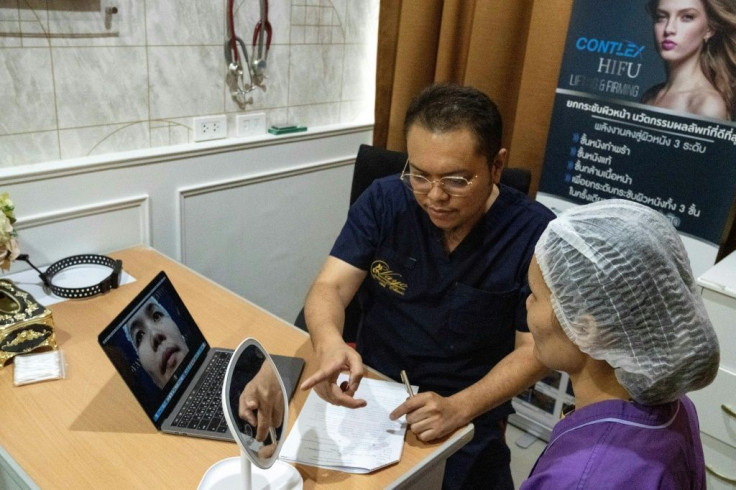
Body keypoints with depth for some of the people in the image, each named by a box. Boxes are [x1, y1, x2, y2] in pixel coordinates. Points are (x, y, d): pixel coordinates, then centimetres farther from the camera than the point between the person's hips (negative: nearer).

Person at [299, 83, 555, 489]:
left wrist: (459, 408, -26)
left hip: (468, 417, -1)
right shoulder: (384, 200, -7)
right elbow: (329, 287, -10)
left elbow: (534, 350, -11)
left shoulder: (534, 233, -15)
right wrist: (330, 344, -33)